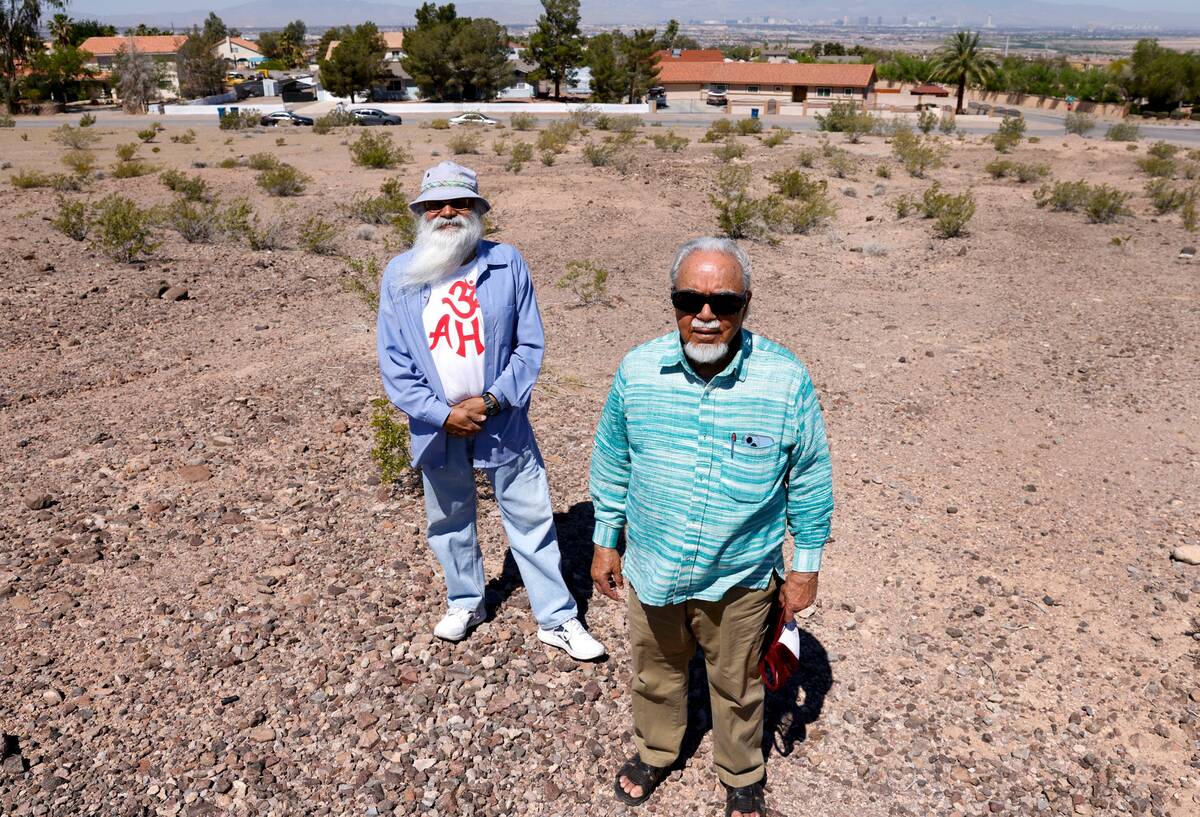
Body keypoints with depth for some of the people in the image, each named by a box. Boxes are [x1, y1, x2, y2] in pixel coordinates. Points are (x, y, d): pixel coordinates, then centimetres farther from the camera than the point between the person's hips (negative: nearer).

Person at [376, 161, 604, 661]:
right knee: (449, 522, 19)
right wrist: (441, 414, -14)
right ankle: (465, 602, 42)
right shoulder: (399, 274, -3)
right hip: (437, 426, 2)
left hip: (502, 422, -2)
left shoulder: (507, 264, -7)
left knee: (532, 520, 6)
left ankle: (557, 619, 21)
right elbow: (393, 361, -4)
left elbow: (530, 346, -6)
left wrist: (492, 401, -17)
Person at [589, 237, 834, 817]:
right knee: (656, 673, 25)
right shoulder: (637, 371, -13)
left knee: (736, 687, 21)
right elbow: (612, 463, 1)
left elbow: (809, 479, -6)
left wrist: (806, 566, -1)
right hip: (652, 570, 2)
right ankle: (655, 752, 55)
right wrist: (604, 541, 6)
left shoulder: (787, 380, -18)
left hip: (740, 579, -1)